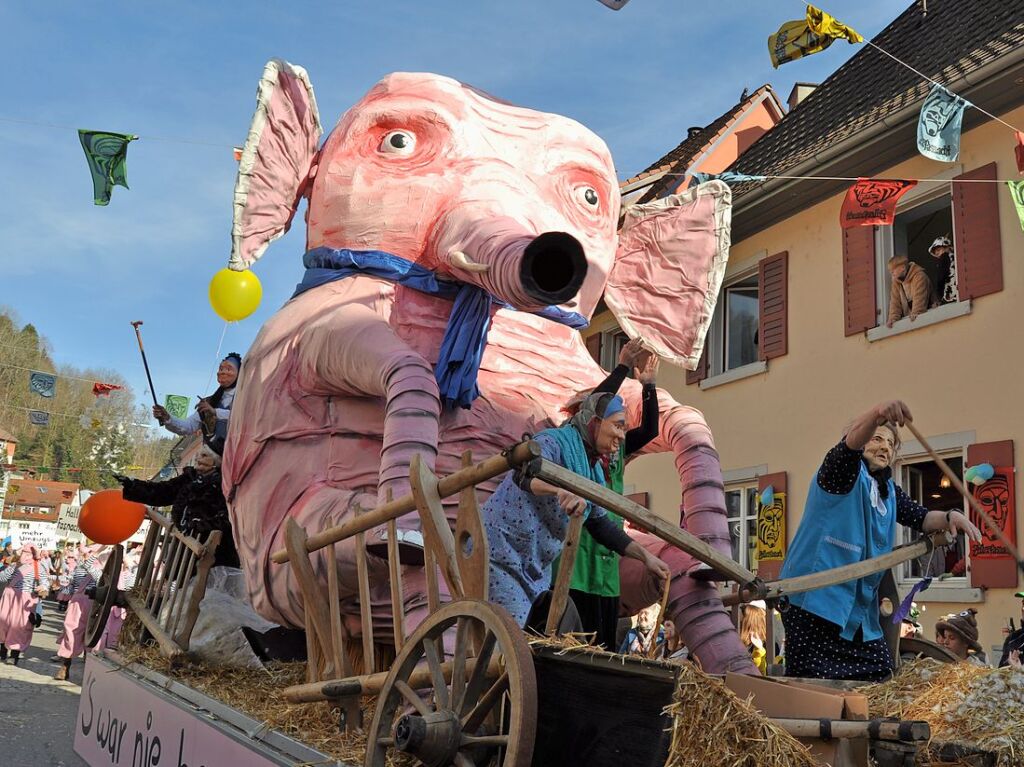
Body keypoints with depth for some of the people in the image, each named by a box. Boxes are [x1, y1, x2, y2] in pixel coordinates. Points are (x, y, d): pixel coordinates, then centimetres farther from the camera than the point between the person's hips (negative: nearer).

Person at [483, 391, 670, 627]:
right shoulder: (554, 442, -16)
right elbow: (523, 474, -38)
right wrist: (560, 490, -57)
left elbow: (600, 525, 18)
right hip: (502, 553, -9)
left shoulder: (594, 470, 11)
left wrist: (644, 556, 11)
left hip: (537, 568, 9)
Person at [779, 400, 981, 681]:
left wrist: (949, 517, -13)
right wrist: (877, 414, -46)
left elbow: (918, 516, 11)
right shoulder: (844, 473, -4)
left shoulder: (888, 491, 20)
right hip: (816, 595, -8)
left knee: (878, 670, 9)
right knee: (814, 686, -10)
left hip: (859, 603, 8)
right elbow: (849, 444, -25)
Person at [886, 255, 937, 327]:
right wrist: (893, 318, -11)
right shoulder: (896, 282, 9)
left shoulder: (919, 276, -11)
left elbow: (919, 298, -22)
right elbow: (895, 301, 2)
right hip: (909, 319, 5)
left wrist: (916, 314, -33)